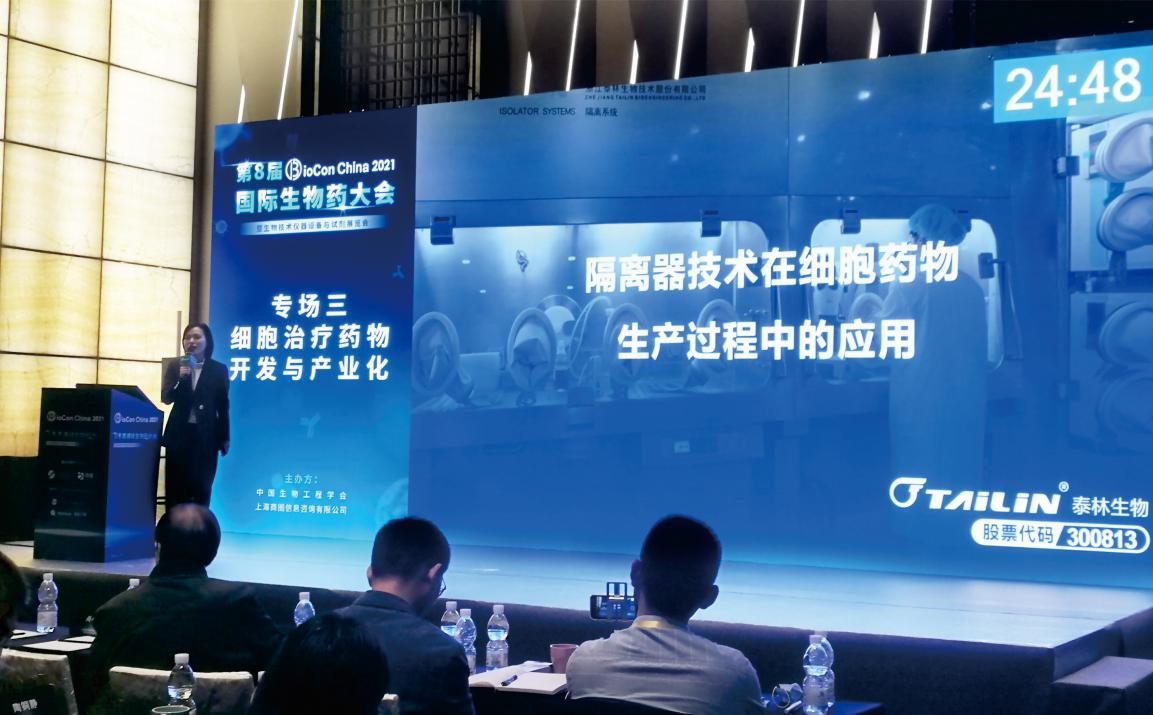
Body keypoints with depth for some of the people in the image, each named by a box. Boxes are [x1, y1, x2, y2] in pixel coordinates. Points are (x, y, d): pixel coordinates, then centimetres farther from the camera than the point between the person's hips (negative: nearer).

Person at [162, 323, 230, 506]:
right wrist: (180, 379, -19)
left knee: (201, 487, 1)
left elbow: (223, 405, 3)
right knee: (175, 487, 3)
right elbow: (166, 398, -3)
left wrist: (225, 437, 3)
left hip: (206, 435, -1)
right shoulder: (175, 367, 5)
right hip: (179, 434, 1)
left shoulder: (218, 369, 2)